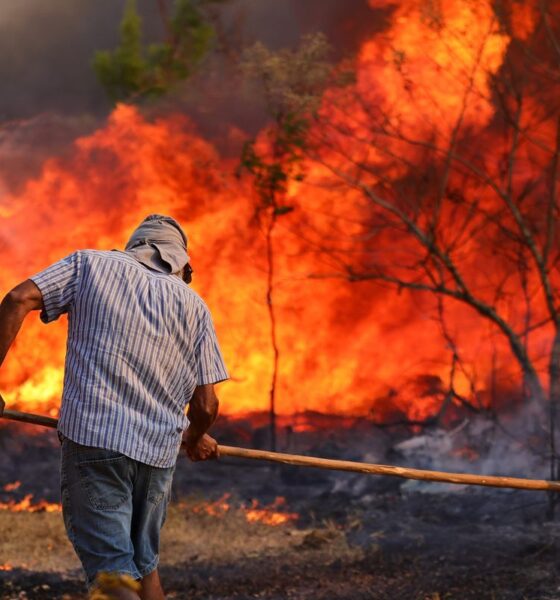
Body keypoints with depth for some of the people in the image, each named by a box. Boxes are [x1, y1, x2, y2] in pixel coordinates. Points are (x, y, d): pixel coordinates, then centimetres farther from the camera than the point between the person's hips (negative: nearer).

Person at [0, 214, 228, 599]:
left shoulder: (90, 265, 10)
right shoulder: (193, 305, 13)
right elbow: (205, 404, 9)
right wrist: (196, 439, 31)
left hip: (92, 438, -3)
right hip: (157, 451, 3)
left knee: (113, 569, -7)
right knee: (144, 564, 21)